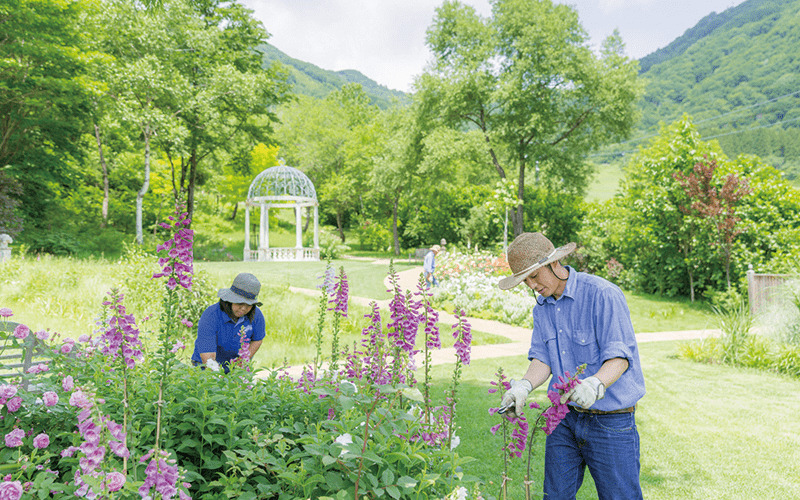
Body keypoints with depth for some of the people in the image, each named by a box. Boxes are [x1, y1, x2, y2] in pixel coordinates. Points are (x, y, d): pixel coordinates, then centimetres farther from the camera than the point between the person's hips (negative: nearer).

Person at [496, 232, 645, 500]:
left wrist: (595, 384, -40)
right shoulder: (541, 307, 7)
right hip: (564, 418, 6)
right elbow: (542, 358, 3)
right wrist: (524, 385, -18)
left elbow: (619, 356, -21)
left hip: (610, 420, -6)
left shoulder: (603, 294, -17)